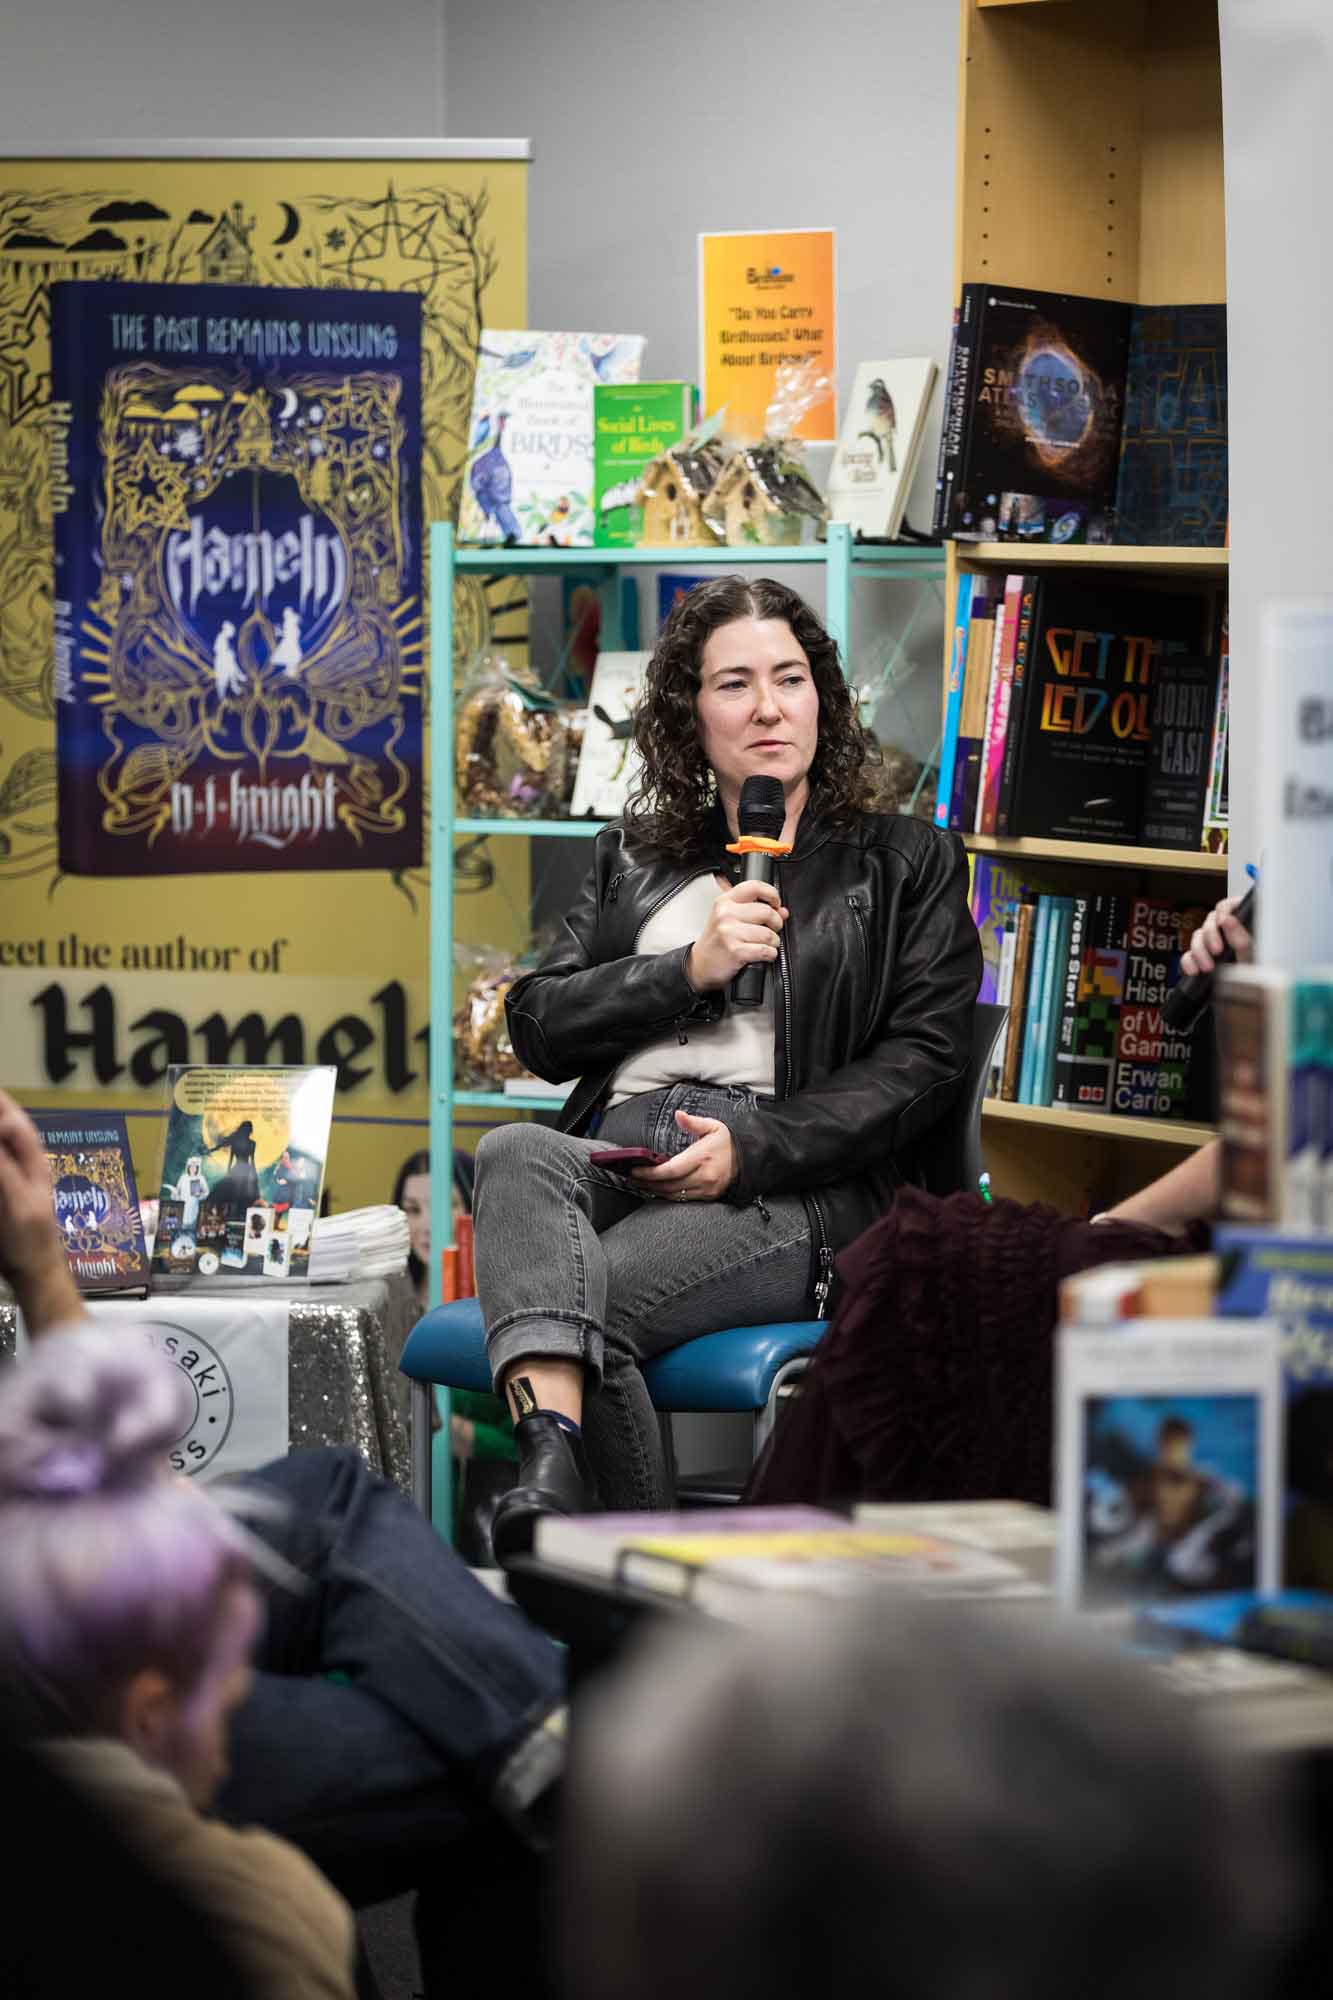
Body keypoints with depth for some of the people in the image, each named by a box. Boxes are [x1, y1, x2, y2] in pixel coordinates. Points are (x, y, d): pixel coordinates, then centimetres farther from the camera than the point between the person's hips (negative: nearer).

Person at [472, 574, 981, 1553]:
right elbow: (537, 1028, 17)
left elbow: (921, 1065, 5)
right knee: (517, 1152, -35)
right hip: (617, 1153, 3)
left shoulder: (908, 865, 18)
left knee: (594, 1292, -34)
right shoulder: (632, 860, 28)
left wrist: (751, 1147, -9)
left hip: (793, 1188, -3)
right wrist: (690, 969, 1)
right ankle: (553, 1456, -56)